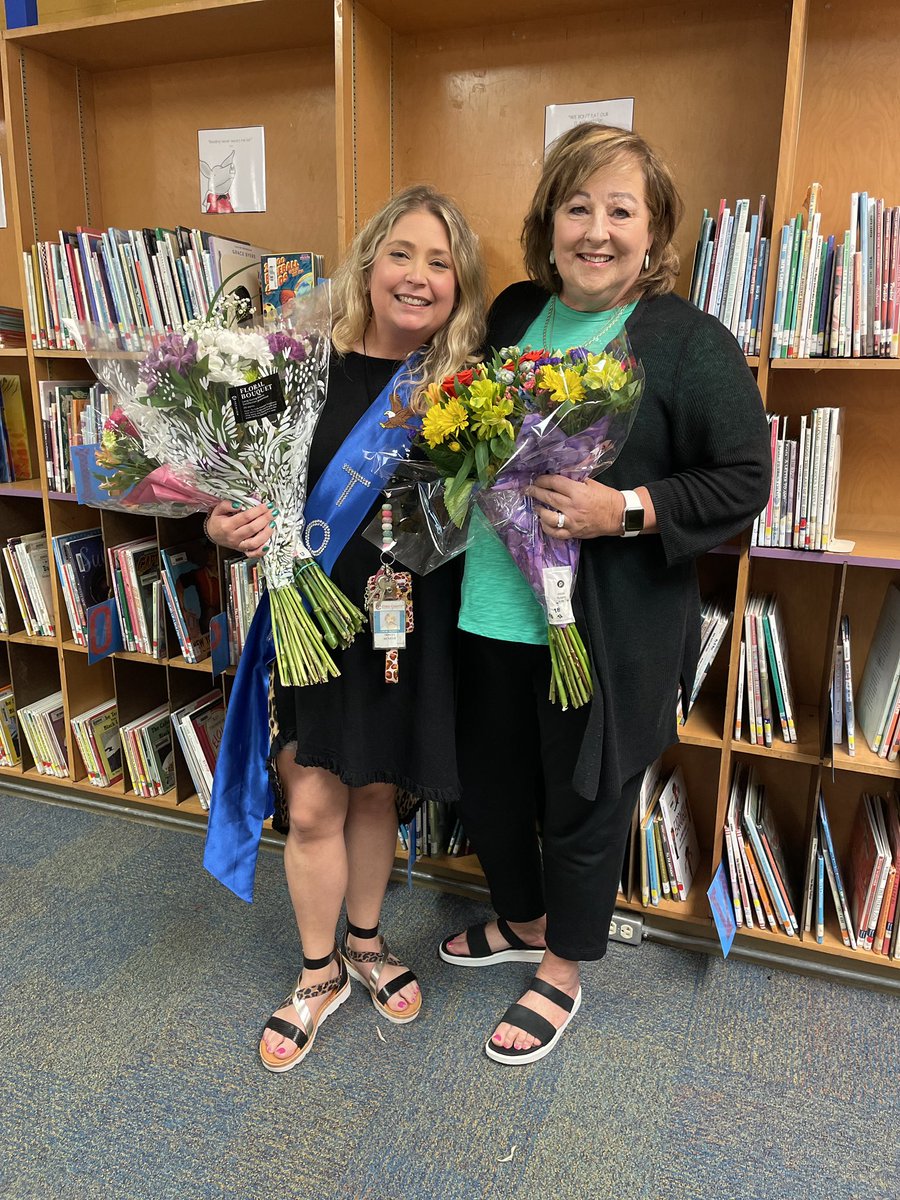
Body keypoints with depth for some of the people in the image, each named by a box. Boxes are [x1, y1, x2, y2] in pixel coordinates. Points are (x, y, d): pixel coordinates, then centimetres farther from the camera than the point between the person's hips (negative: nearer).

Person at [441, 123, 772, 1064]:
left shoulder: (692, 343, -9)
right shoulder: (513, 314, 9)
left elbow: (742, 483, -9)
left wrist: (625, 511, -21)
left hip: (609, 628, -5)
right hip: (492, 610, 6)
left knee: (583, 799, 12)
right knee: (487, 782, 20)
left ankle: (562, 971, 40)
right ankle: (522, 922, 50)